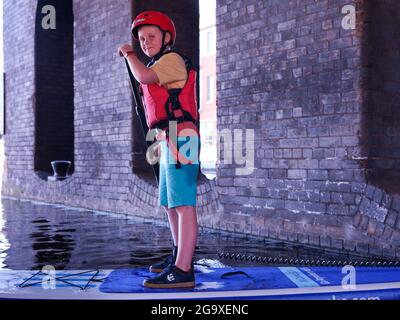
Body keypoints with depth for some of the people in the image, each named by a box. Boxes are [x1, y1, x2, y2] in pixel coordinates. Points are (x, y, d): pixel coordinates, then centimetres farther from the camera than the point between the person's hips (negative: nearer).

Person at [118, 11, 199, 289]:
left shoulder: (172, 59, -5)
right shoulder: (160, 68, 26)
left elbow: (143, 76, -24)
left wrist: (128, 53, -5)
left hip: (180, 139, -11)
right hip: (170, 141, 11)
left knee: (184, 205, -14)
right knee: (171, 204, 17)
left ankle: (182, 271, -17)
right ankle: (179, 256, 29)